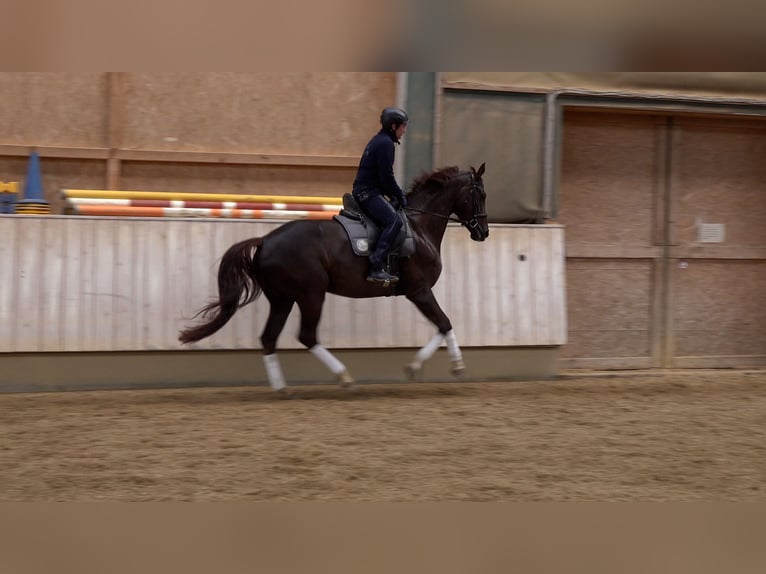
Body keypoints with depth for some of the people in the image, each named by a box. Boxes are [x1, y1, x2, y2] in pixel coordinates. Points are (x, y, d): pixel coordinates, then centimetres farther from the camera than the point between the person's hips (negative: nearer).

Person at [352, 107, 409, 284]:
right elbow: (386, 177, -18)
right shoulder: (386, 143, -13)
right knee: (394, 220, -24)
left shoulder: (379, 140, 20)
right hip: (368, 193, -11)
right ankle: (376, 268, -33)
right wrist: (399, 196, -5)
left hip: (364, 191, 11)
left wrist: (398, 195, 17)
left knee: (394, 212, 21)